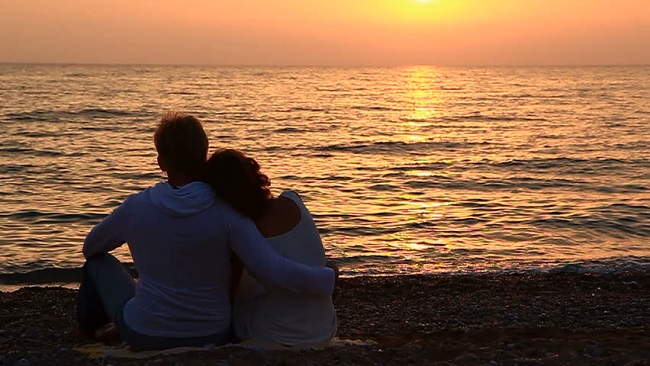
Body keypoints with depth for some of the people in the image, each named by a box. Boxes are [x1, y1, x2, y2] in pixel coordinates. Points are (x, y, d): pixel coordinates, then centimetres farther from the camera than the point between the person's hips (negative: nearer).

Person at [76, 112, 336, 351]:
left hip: (146, 336, 0)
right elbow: (275, 272, -26)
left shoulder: (135, 208, -14)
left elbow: (91, 248, 8)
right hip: (212, 338, 1)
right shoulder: (226, 213, -19)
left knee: (100, 262, 26)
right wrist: (327, 278, -9)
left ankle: (89, 324, 55)